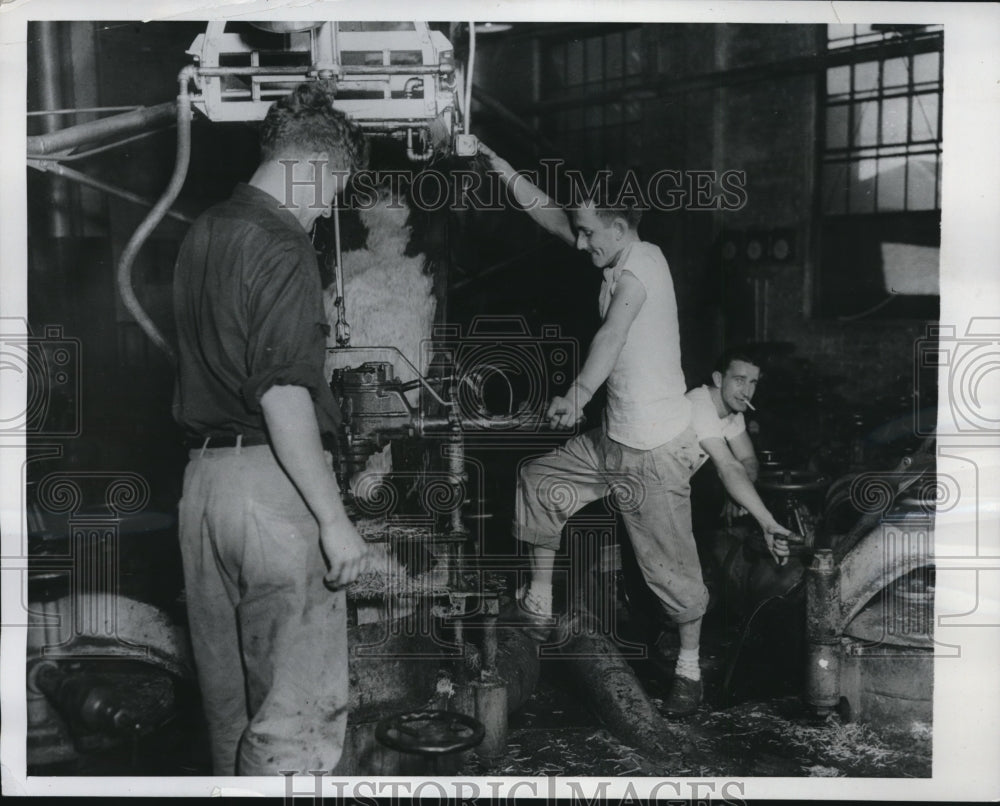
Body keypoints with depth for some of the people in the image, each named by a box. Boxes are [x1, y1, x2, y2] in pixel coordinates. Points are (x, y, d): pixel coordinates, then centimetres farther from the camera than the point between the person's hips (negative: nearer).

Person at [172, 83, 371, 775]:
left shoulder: (203, 233, 14)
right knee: (301, 705, -2)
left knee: (229, 697, 19)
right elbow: (283, 397, -21)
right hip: (273, 482, -9)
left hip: (203, 476, 9)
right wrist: (334, 519, -19)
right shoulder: (283, 250, -14)